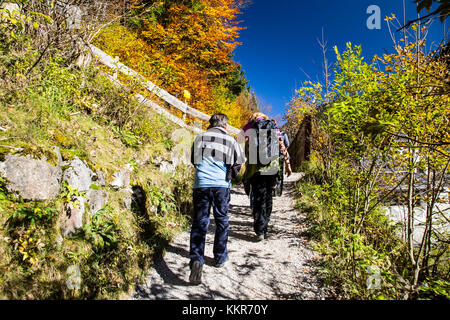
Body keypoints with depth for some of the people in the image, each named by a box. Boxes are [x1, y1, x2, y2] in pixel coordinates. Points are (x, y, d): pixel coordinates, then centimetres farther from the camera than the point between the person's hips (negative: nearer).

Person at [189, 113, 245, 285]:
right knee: (222, 220, 15)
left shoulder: (200, 138, 11)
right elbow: (239, 162, 9)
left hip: (201, 184, 1)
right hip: (221, 185, 0)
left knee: (199, 222, 5)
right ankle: (220, 257, 25)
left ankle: (196, 259, -11)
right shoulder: (230, 140, 6)